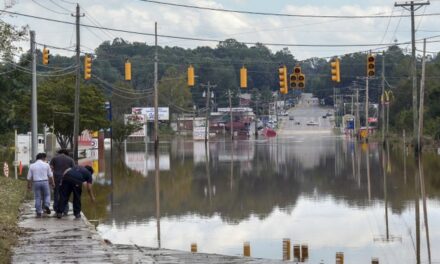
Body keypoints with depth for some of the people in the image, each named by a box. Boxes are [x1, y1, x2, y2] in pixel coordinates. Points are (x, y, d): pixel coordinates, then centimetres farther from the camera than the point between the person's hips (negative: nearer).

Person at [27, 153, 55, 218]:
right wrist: (52, 183, 17)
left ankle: (39, 212, 6)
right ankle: (46, 205, -9)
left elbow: (29, 177, 4)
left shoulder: (32, 166, 3)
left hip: (36, 182, 1)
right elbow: (50, 176, 4)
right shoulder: (46, 165, 0)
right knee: (47, 195, 16)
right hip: (45, 182, -1)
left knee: (37, 198, 7)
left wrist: (29, 185, 14)